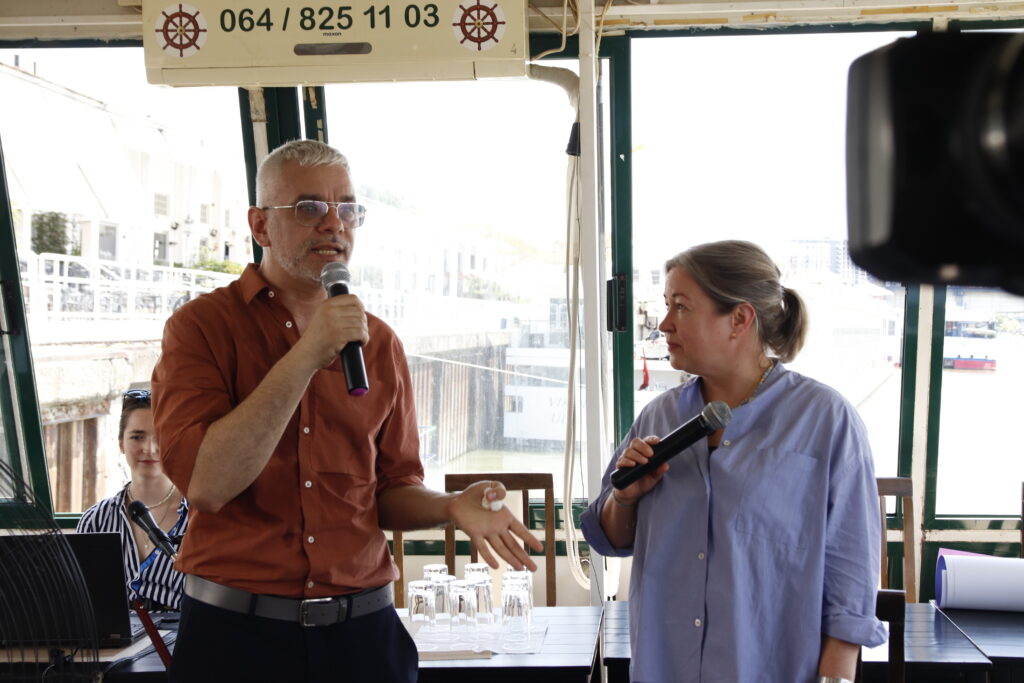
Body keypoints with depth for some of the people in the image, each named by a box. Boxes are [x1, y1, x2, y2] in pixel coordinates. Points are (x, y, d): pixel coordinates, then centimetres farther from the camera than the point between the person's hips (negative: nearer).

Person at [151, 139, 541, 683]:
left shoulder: (379, 343, 6)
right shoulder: (202, 326, -5)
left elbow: (391, 491, 11)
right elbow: (205, 483, -18)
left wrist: (450, 507, -10)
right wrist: (306, 357, -21)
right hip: (236, 634, -3)